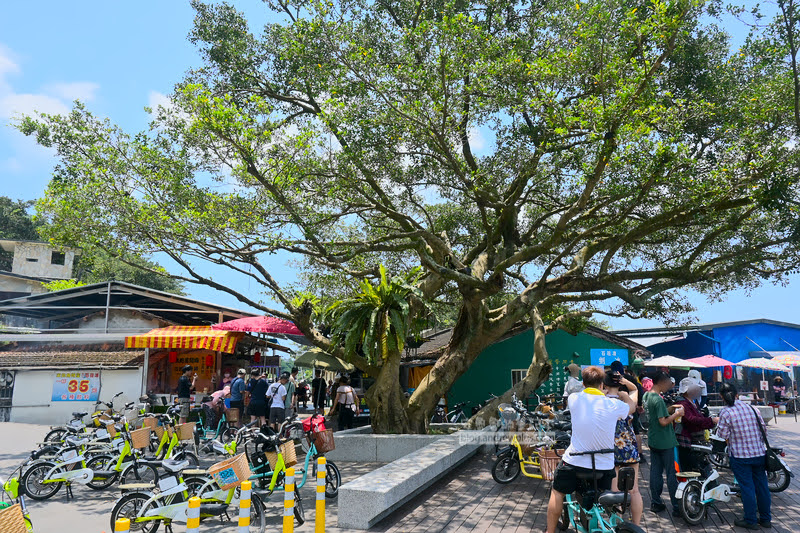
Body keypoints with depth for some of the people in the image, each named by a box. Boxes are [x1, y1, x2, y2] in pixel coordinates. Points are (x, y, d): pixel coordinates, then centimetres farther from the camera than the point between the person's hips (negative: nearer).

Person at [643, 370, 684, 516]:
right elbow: (663, 422, -21)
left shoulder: (647, 395, 6)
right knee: (671, 474, 1)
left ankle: (655, 503, 19)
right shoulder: (658, 400, -21)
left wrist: (670, 409, 11)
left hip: (653, 441, 8)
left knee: (655, 471, 13)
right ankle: (676, 506, 8)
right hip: (665, 442, -8)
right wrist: (676, 415, -10)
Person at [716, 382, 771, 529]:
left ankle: (750, 521, 12)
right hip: (760, 453, 5)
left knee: (747, 487, 3)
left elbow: (722, 435, -11)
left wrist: (717, 425, 7)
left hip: (740, 455, -5)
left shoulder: (725, 412, -14)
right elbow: (764, 429, 8)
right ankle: (766, 519, 25)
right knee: (762, 485, 14)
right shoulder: (752, 408, 1)